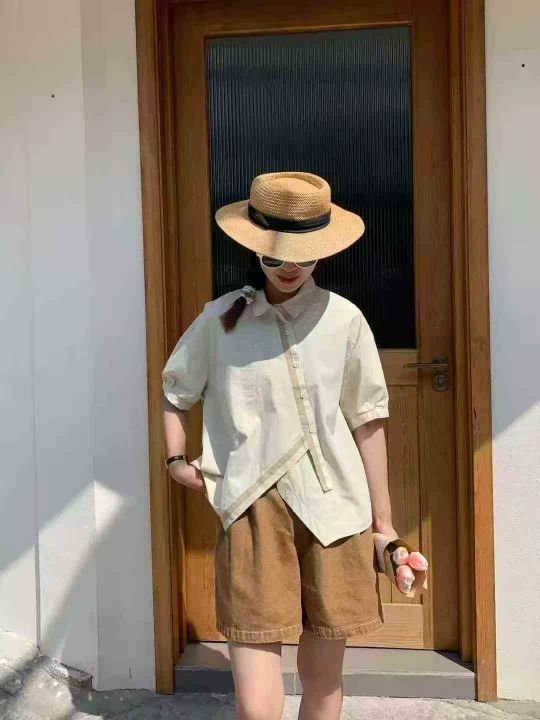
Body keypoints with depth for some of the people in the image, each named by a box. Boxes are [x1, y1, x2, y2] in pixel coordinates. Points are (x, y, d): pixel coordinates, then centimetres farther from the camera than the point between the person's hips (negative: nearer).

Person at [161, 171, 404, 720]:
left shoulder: (344, 319, 2)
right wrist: (175, 459, 8)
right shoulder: (219, 320, 2)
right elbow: (174, 390, 19)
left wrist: (383, 520, 11)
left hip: (334, 510, 1)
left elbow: (367, 422, 8)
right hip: (253, 509, -1)